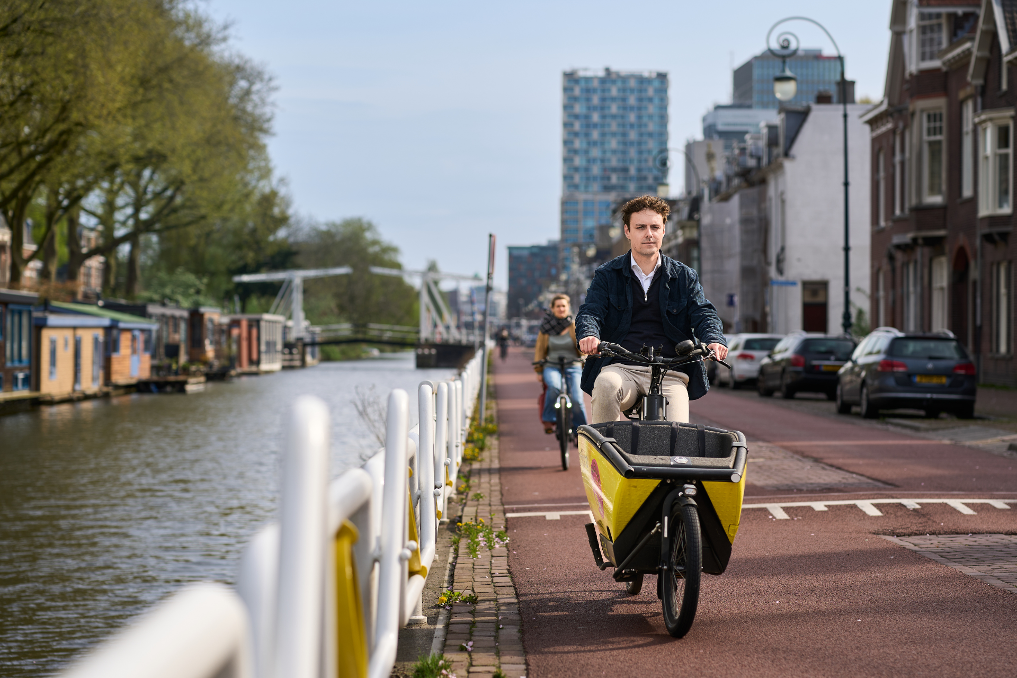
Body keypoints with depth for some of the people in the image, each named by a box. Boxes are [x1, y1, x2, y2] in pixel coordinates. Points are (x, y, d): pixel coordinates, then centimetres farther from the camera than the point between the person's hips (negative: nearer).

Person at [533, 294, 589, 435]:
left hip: (572, 368, 0)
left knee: (577, 400, -17)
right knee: (554, 386, -35)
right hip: (552, 367, 0)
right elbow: (540, 350, 11)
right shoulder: (546, 328, 5)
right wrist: (539, 371, 7)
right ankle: (548, 420, -18)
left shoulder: (575, 326, 2)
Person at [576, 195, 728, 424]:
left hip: (669, 373, 1)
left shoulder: (684, 276, 15)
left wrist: (714, 340, -19)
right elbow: (590, 311, 0)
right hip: (620, 368, -1)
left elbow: (703, 313, 5)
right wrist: (589, 336, -26)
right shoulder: (607, 275, 12)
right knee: (606, 386, -38)